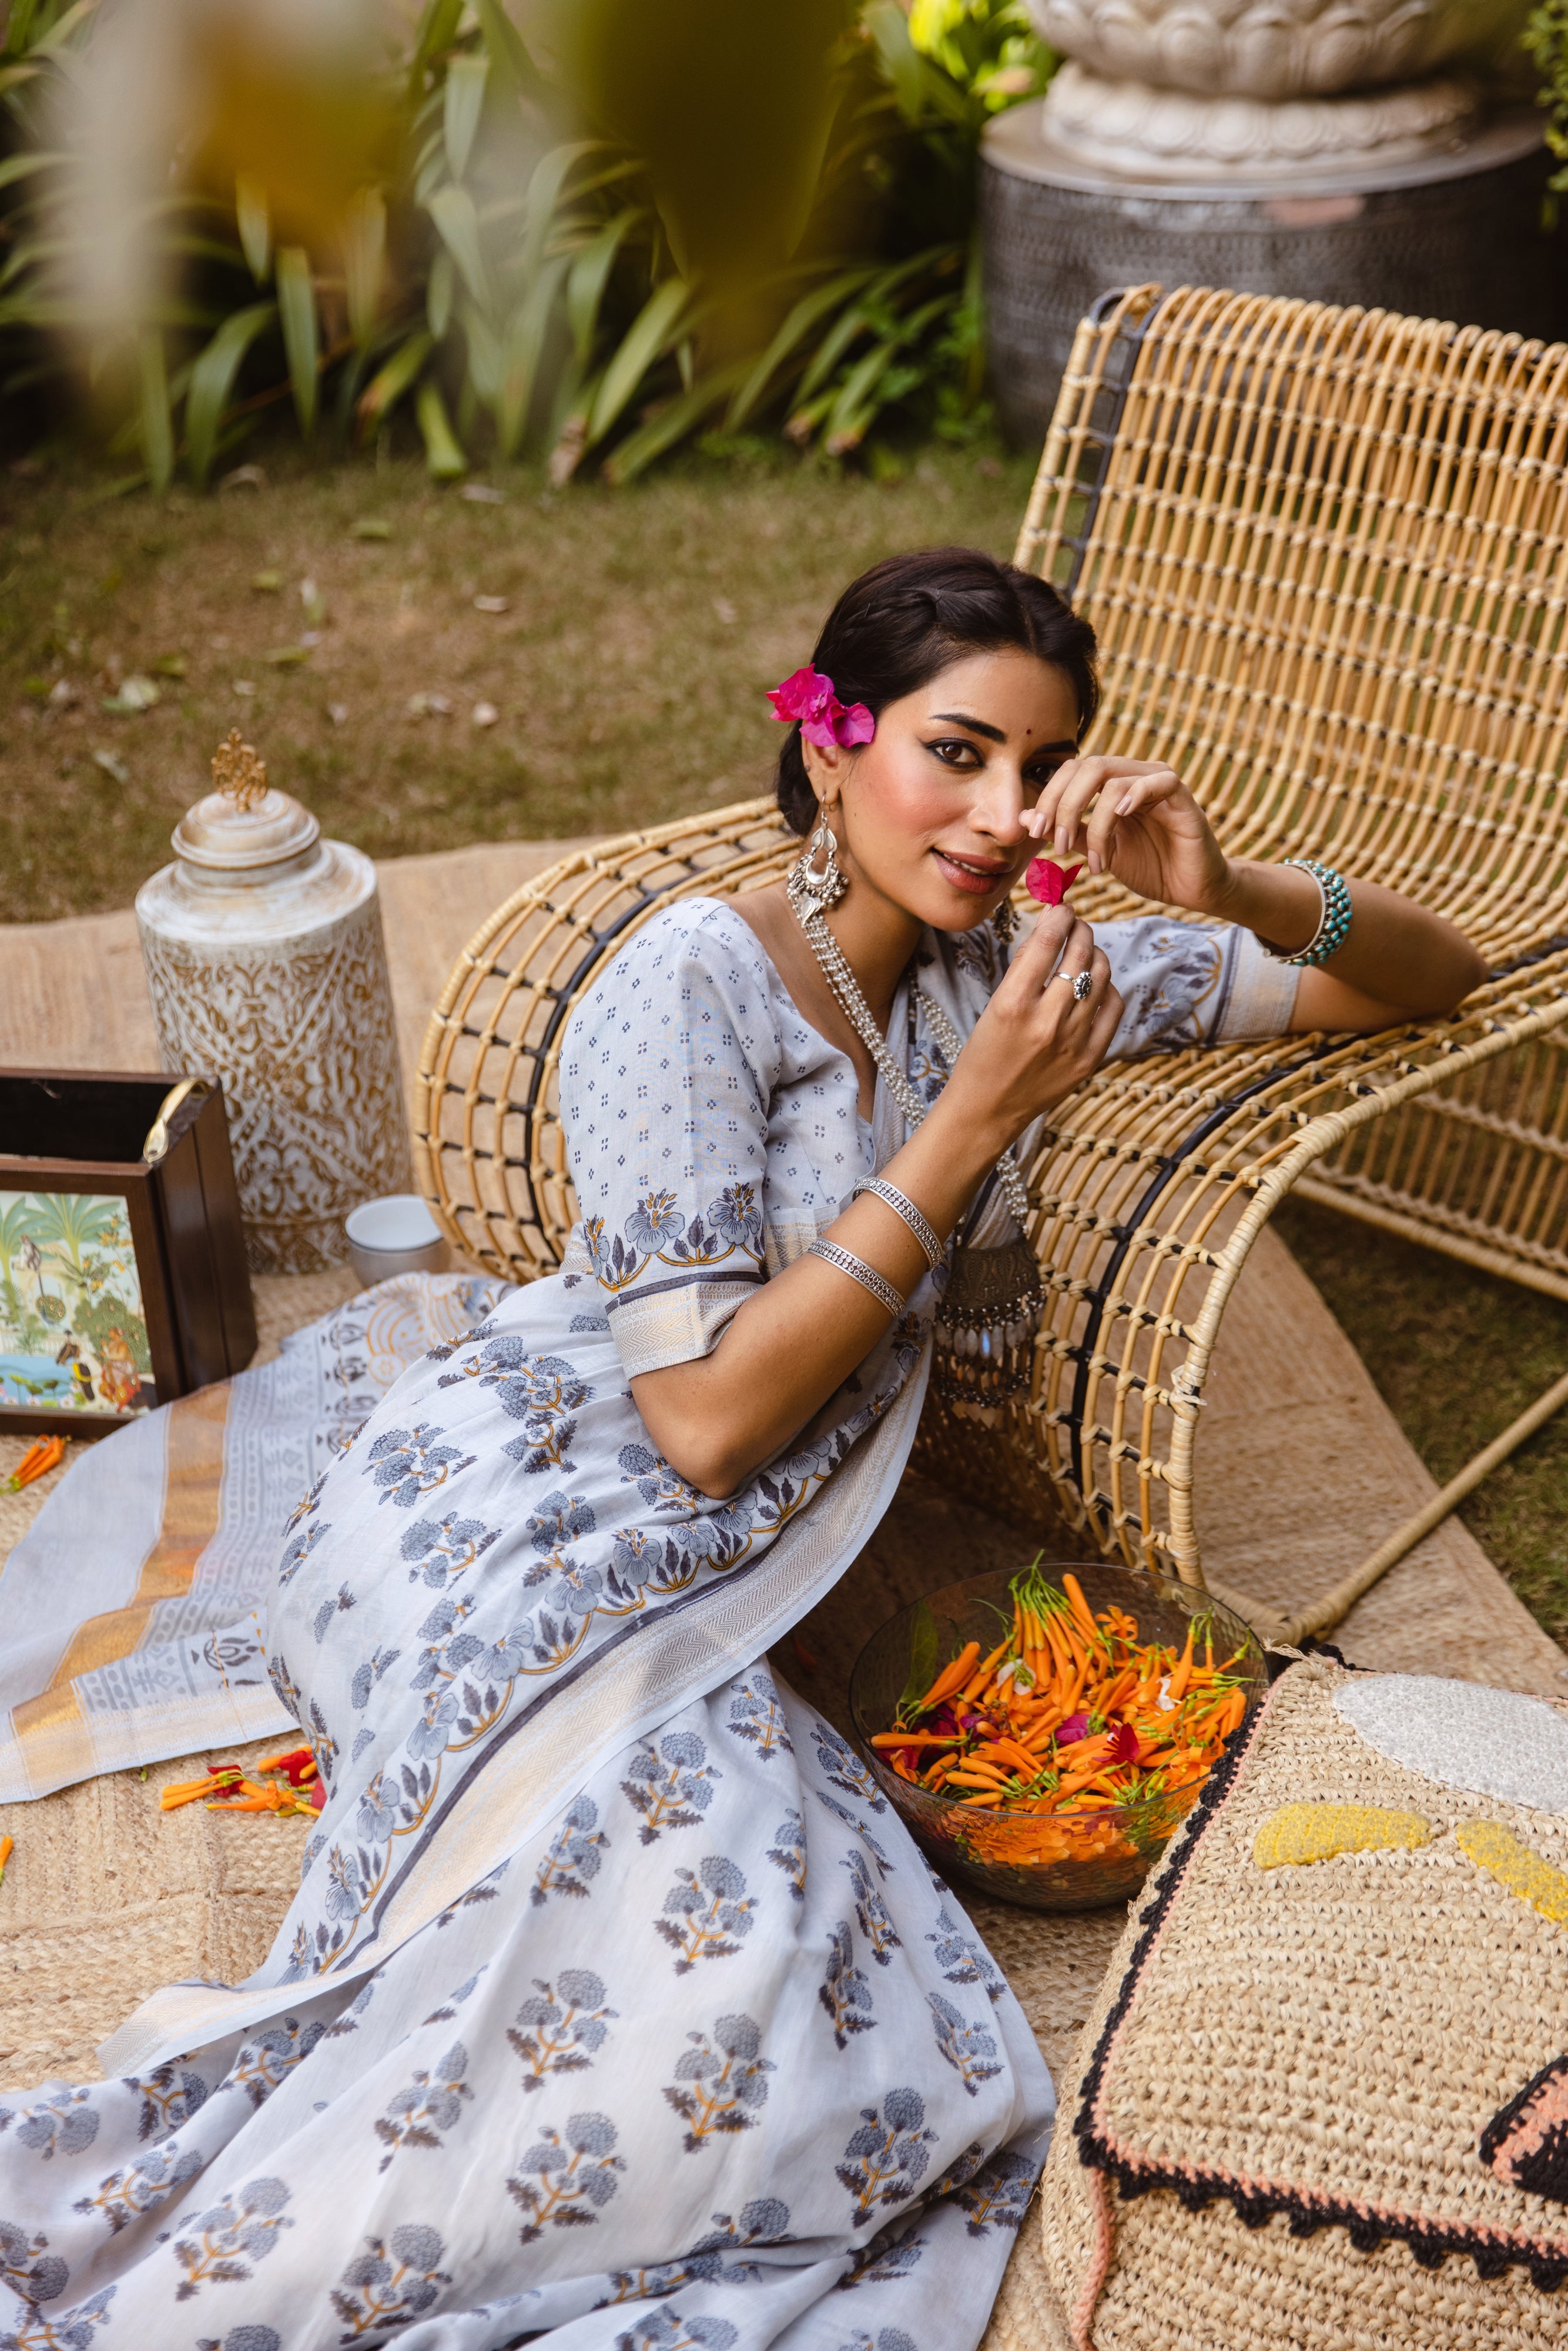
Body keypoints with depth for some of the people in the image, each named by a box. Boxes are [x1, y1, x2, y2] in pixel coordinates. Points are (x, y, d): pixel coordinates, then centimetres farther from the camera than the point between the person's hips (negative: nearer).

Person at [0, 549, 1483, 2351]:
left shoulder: (1000, 970, 8)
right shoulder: (698, 982, -11)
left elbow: (1436, 982, 13)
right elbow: (707, 1419, -17)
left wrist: (1232, 892, -9)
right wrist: (972, 1123, -17)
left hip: (688, 1595, 6)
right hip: (510, 1529, -6)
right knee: (707, 1918, -37)